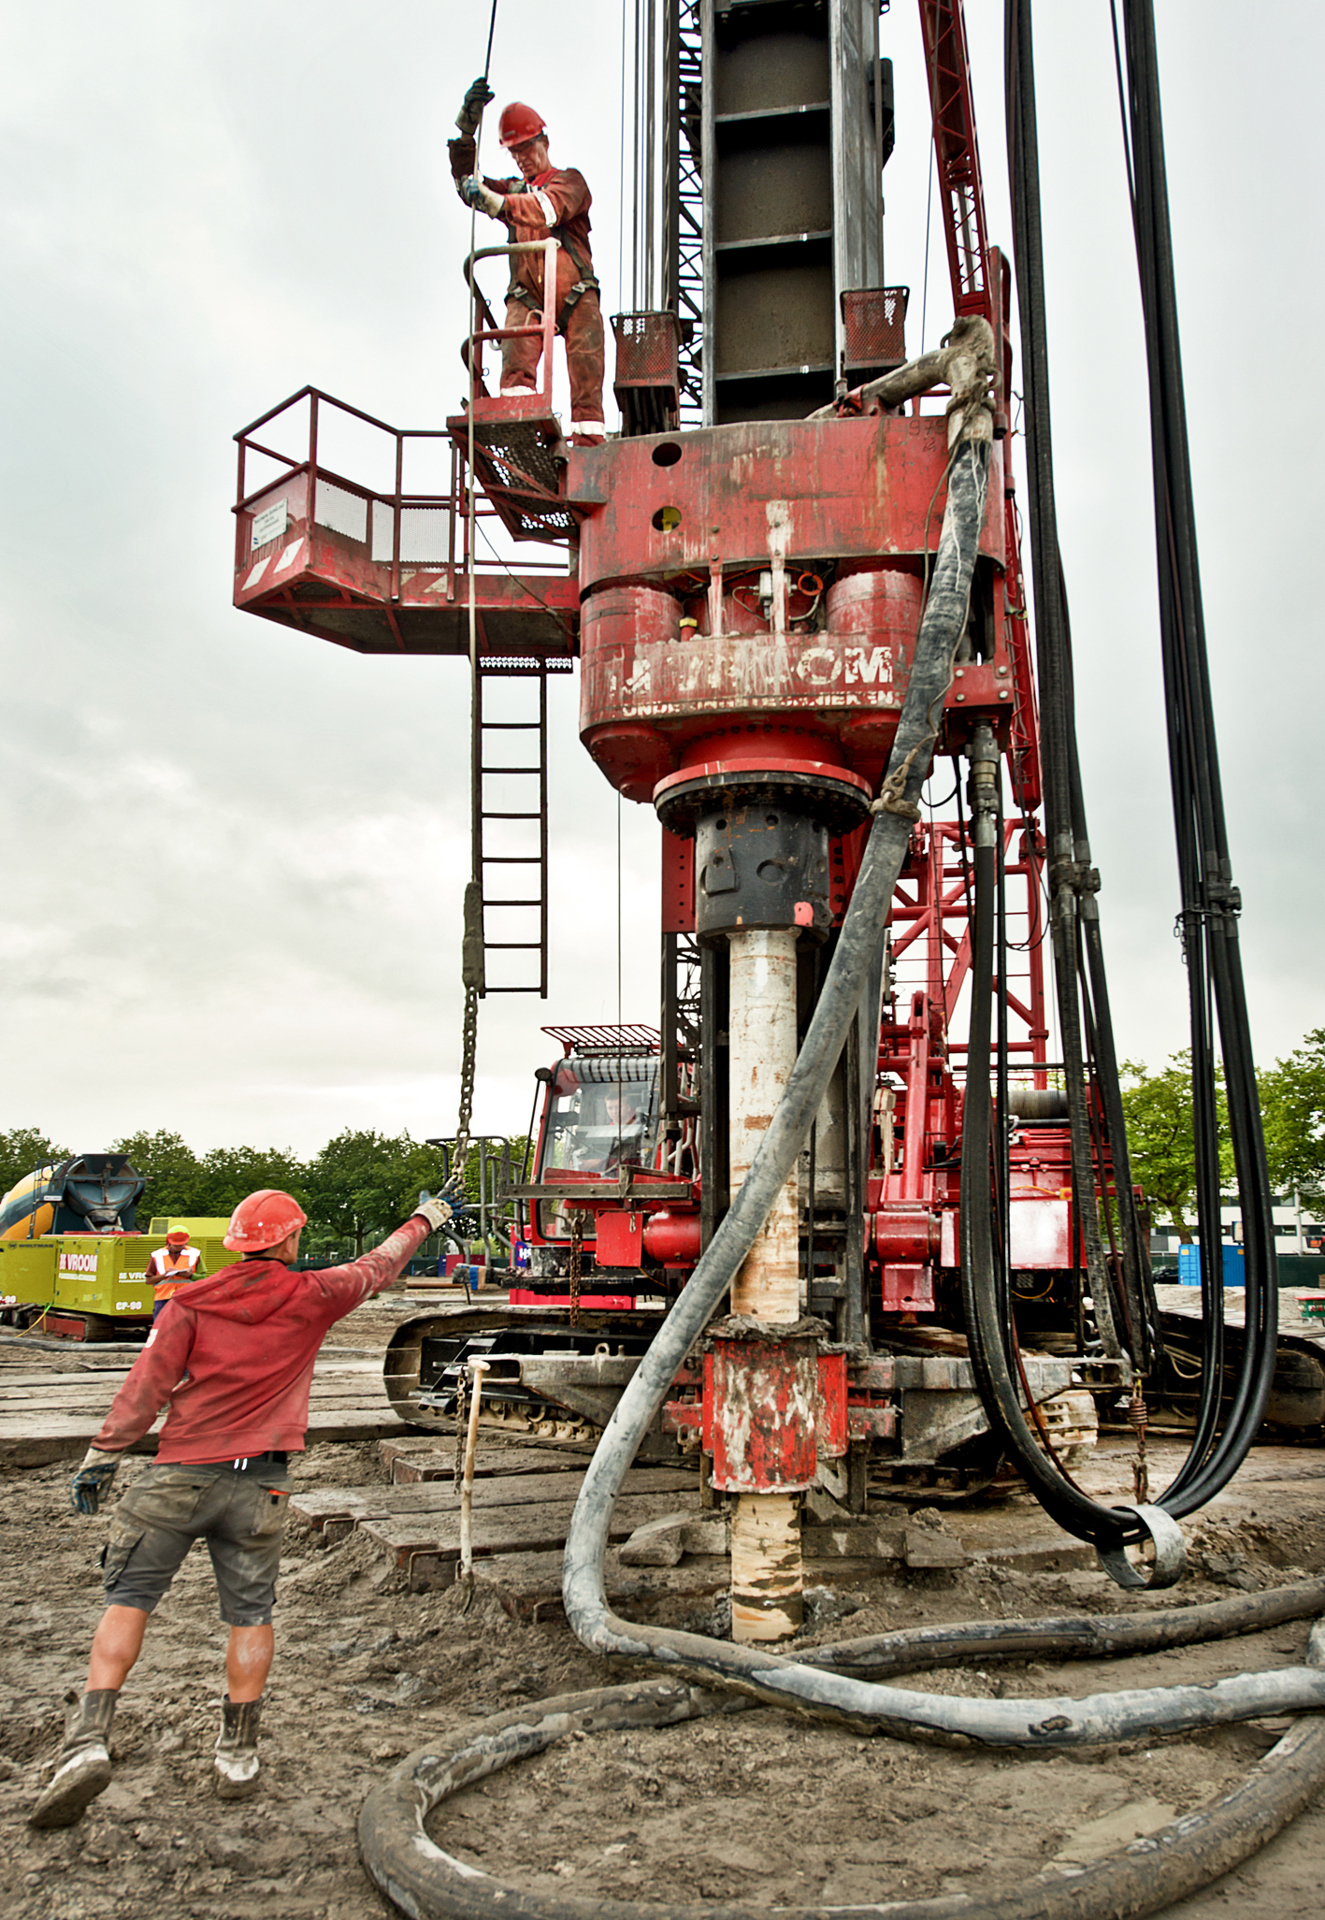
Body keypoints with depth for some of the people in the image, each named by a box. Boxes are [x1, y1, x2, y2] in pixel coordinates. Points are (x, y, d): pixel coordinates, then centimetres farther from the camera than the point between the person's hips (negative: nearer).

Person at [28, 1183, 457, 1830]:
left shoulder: (192, 1303, 1)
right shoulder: (310, 1297, 1)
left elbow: (147, 1383, -5)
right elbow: (377, 1267, 16)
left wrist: (102, 1454, -2)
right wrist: (425, 1219, 31)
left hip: (178, 1476, 0)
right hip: (257, 1484, 0)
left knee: (128, 1600, 6)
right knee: (251, 1614, 11)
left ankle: (88, 1741, -4)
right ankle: (237, 1753, 15)